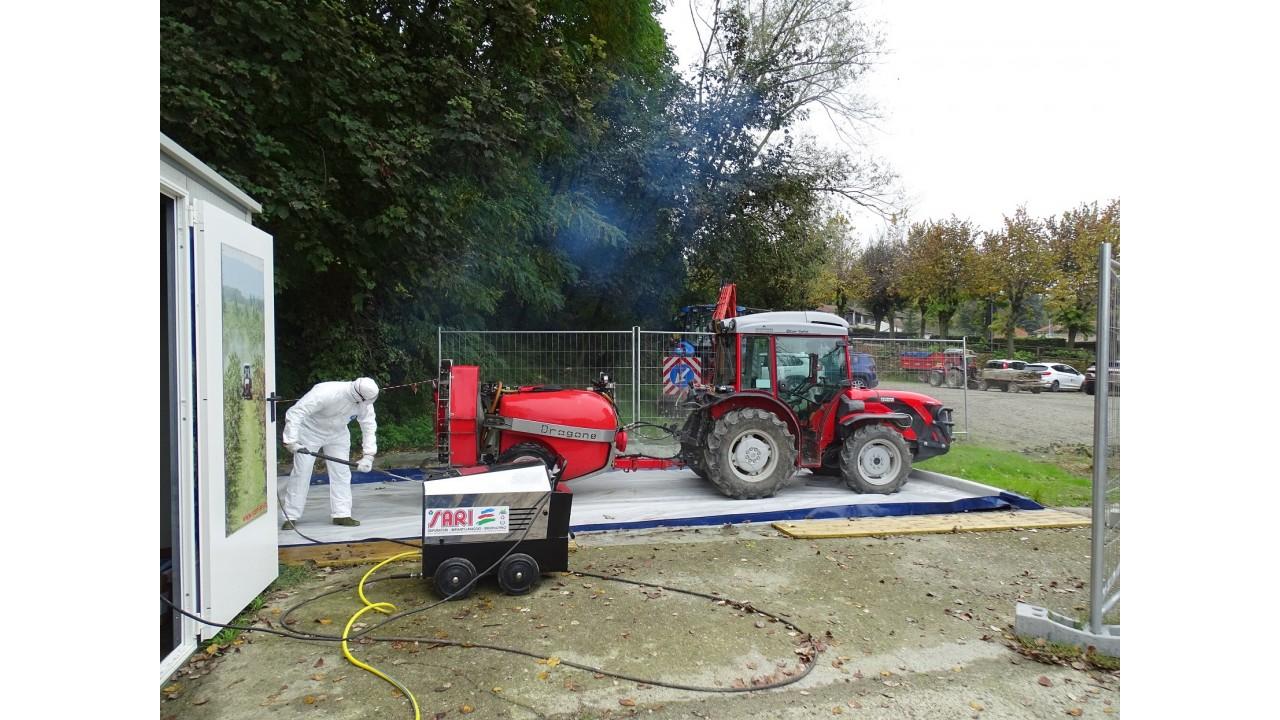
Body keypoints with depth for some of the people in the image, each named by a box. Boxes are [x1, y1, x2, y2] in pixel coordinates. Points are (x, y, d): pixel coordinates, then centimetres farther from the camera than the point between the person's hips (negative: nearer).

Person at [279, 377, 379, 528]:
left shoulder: (365, 402, -21)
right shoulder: (325, 393, -38)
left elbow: (369, 426, -15)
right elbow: (294, 412, -36)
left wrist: (368, 455, -22)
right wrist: (291, 440, -41)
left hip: (337, 435, 5)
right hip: (310, 432, -5)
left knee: (341, 472, 2)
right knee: (301, 473, -3)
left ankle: (341, 514, 10)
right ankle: (290, 517, 8)